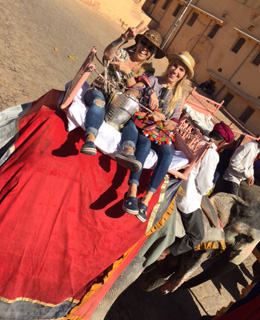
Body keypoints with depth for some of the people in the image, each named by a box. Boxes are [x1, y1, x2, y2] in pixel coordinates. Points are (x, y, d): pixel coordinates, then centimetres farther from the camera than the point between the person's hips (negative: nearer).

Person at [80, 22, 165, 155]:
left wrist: (128, 71, -26)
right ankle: (90, 139, -56)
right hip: (98, 91, -5)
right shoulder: (123, 54, -2)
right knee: (99, 103, -38)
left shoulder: (147, 70, 4)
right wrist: (124, 38, -44)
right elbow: (107, 54, -28)